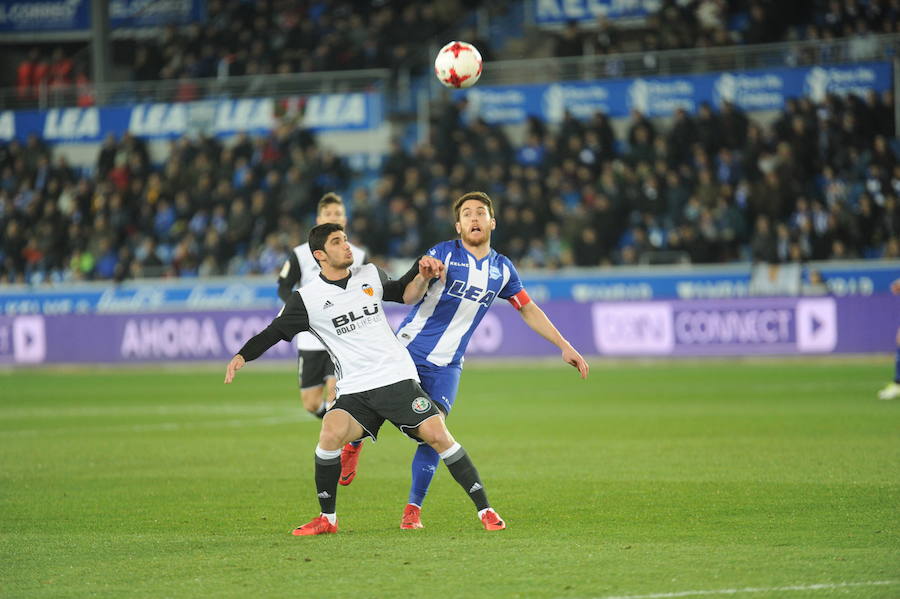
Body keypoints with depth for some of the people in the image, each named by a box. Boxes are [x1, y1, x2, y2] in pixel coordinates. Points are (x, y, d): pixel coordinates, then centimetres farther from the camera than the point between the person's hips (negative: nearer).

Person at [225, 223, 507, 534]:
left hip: (399, 379, 1)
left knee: (437, 435, -12)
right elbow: (274, 332, 0)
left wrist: (422, 276, 5)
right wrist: (242, 356, -15)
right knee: (331, 433, -27)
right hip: (354, 391, -1)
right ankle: (327, 519, -8)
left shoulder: (370, 275, 9)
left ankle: (485, 510, -1)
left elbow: (405, 294, 25)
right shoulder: (307, 298, 0)